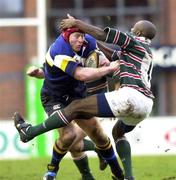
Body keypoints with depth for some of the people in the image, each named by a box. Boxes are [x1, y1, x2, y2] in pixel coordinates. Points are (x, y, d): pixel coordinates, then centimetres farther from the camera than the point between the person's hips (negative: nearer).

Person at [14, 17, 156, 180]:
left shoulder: (135, 41, 7)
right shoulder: (149, 54, 32)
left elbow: (102, 35, -3)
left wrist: (77, 23, 4)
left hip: (130, 96, -9)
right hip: (146, 106, 9)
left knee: (76, 107, -1)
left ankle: (30, 132, 3)